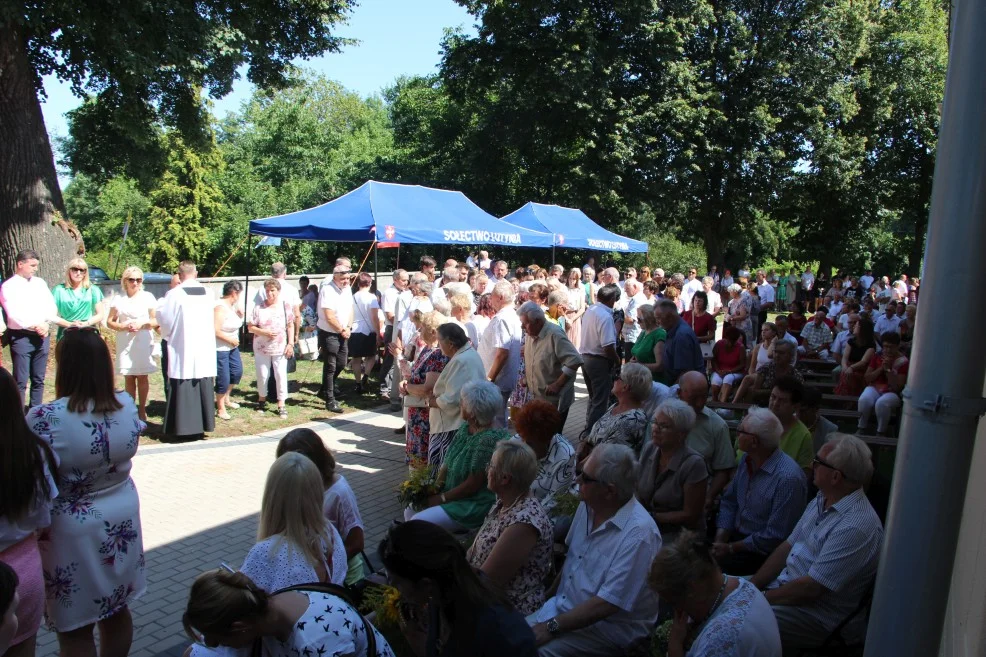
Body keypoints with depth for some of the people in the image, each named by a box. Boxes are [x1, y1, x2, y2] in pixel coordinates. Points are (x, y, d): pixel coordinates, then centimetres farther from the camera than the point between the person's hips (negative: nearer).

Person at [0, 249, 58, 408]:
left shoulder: (40, 282, 12)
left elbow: (52, 306, 8)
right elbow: (14, 314, -14)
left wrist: (45, 324, -9)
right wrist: (35, 326, -16)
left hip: (42, 336, 5)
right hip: (21, 337, -5)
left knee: (38, 380, 10)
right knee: (21, 381, -5)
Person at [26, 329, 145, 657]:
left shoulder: (45, 418, -24)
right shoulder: (128, 404, -7)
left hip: (71, 529, -5)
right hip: (121, 514, 5)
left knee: (75, 627, 12)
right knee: (117, 610, 22)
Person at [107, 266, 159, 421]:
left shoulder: (148, 297, 2)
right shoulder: (118, 299, 7)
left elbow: (156, 321, 2)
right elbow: (109, 321, 7)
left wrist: (141, 324, -15)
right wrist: (123, 326, -12)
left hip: (143, 342, -2)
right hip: (125, 343, 2)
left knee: (142, 377, 0)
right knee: (129, 377, 5)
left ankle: (142, 410, 10)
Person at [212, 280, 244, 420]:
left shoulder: (232, 305, 6)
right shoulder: (221, 307, -22)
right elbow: (215, 330, -28)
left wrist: (240, 314, 1)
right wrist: (230, 339, -15)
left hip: (232, 347, 9)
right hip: (219, 349, -9)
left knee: (237, 372, 17)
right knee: (223, 379, -1)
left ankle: (226, 399, 37)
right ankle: (220, 409, 13)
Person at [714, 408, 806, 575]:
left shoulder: (788, 478, -24)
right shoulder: (747, 459, 0)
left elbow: (775, 537, -21)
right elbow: (729, 503, 7)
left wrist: (731, 548, -14)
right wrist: (719, 542, -6)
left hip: (762, 552, -7)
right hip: (736, 535, 7)